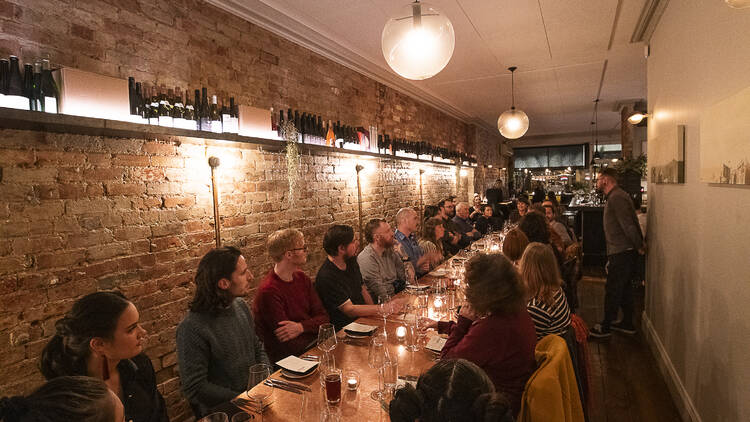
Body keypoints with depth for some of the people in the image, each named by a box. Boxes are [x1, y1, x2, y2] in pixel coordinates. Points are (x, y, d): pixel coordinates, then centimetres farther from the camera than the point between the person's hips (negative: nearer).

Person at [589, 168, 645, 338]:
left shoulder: (616, 198, -18)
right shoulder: (616, 196, 16)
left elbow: (628, 225, -22)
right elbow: (631, 222, 17)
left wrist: (638, 246, -14)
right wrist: (640, 243, 15)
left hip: (620, 253, -10)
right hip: (625, 251, 10)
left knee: (612, 289, -2)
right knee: (624, 288, 17)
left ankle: (605, 327, 8)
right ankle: (627, 324, 28)